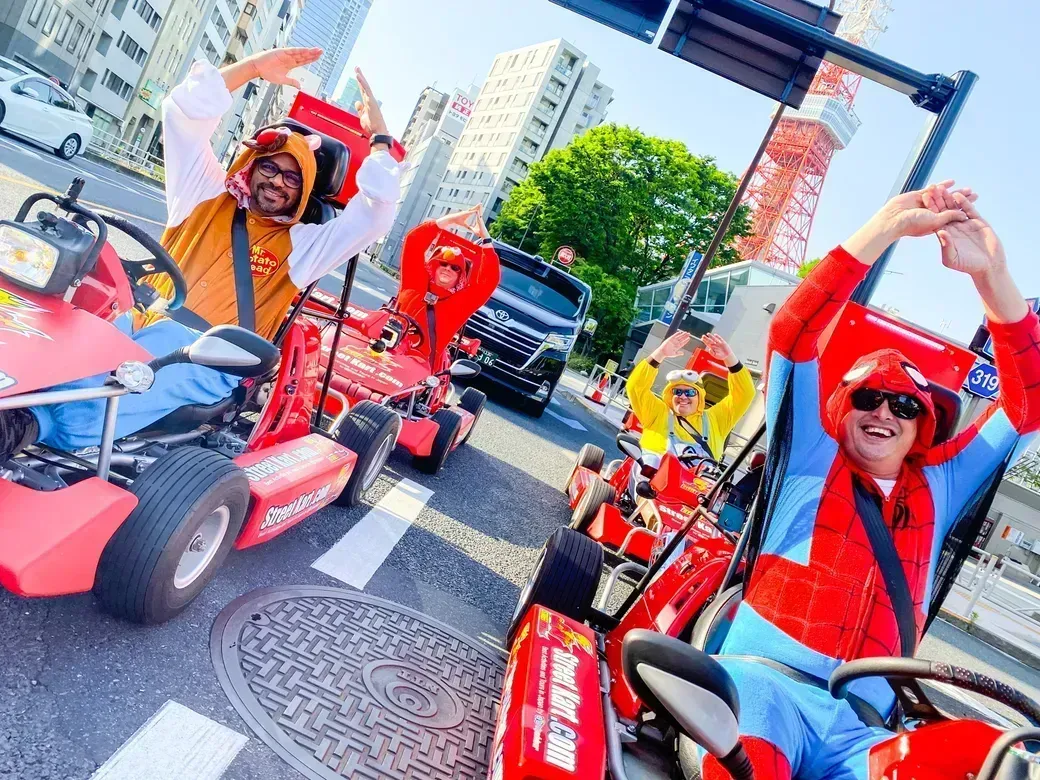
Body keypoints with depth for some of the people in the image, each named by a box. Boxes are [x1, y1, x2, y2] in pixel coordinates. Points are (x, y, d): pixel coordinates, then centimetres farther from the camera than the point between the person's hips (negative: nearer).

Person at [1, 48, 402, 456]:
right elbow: (183, 113, 14)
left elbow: (372, 216, 2)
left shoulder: (299, 244, 15)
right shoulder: (207, 196, 22)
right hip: (137, 323, 3)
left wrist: (379, 138, 7)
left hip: (201, 359, -3)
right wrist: (253, 67, 11)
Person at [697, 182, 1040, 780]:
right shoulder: (813, 457, 12)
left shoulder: (939, 488, 21)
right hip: (767, 677, -4)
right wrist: (887, 227, 0)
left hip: (861, 725, 5)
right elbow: (793, 333, 2)